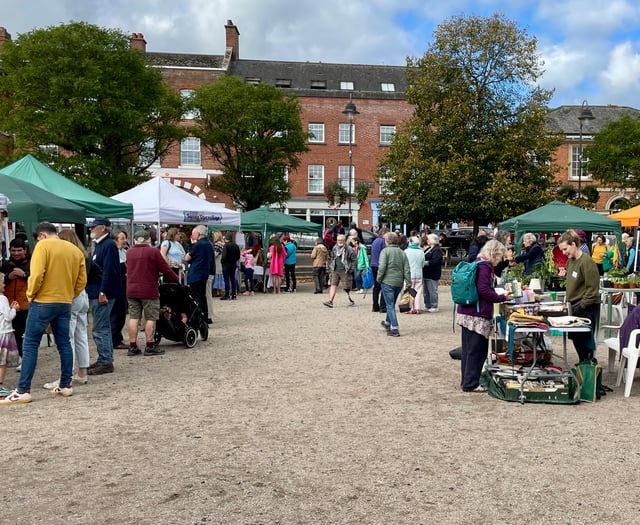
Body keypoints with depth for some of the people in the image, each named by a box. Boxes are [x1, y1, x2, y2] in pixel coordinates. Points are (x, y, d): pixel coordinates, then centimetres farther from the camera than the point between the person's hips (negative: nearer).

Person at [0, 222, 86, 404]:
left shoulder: (43, 246, -8)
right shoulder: (75, 250, 10)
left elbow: (36, 275, -18)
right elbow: (82, 281, 8)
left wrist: (30, 294, -4)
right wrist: (68, 295, 15)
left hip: (43, 302, -6)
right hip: (65, 304, 6)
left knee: (30, 345, -1)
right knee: (64, 344, 12)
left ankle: (23, 391, -2)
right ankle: (66, 386, 17)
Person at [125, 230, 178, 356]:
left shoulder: (129, 252, 8)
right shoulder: (153, 252, -7)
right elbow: (165, 268, -4)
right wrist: (177, 279, 11)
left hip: (131, 290, 5)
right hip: (148, 291, -5)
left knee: (134, 318, 8)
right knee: (150, 318, 2)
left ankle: (132, 347, 9)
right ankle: (149, 346, 4)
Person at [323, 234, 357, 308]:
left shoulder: (349, 249, -5)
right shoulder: (334, 248, 12)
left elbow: (354, 260, -3)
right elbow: (332, 258, 26)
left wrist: (351, 269, -9)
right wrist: (331, 267, 16)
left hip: (344, 271, -4)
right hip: (335, 271, 5)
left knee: (347, 287, 2)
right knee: (333, 285, -5)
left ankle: (351, 301, 19)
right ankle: (330, 301, -9)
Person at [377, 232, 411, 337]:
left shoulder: (385, 251, -8)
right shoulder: (402, 253, 8)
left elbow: (382, 267, -18)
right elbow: (407, 270, 4)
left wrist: (379, 278, -5)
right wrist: (408, 283, 6)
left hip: (387, 281, -6)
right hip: (399, 283, 6)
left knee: (390, 306, -1)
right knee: (392, 304, 22)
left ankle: (395, 329, -8)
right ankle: (387, 323, 40)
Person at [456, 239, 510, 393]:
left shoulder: (478, 264, 16)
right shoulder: (484, 266, -13)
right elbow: (483, 290, -21)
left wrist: (499, 295, 16)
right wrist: (502, 298, -9)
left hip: (466, 313, 10)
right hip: (477, 315, -10)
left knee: (468, 349, 15)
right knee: (477, 350, -2)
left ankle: (466, 381, 23)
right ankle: (471, 384, 4)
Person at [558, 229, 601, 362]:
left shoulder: (587, 262, -18)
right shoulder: (570, 260, 7)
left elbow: (592, 289, -19)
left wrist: (581, 306, -17)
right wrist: (569, 301, 10)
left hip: (587, 308, -8)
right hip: (576, 306, 8)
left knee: (584, 339, 0)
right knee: (575, 337, 15)